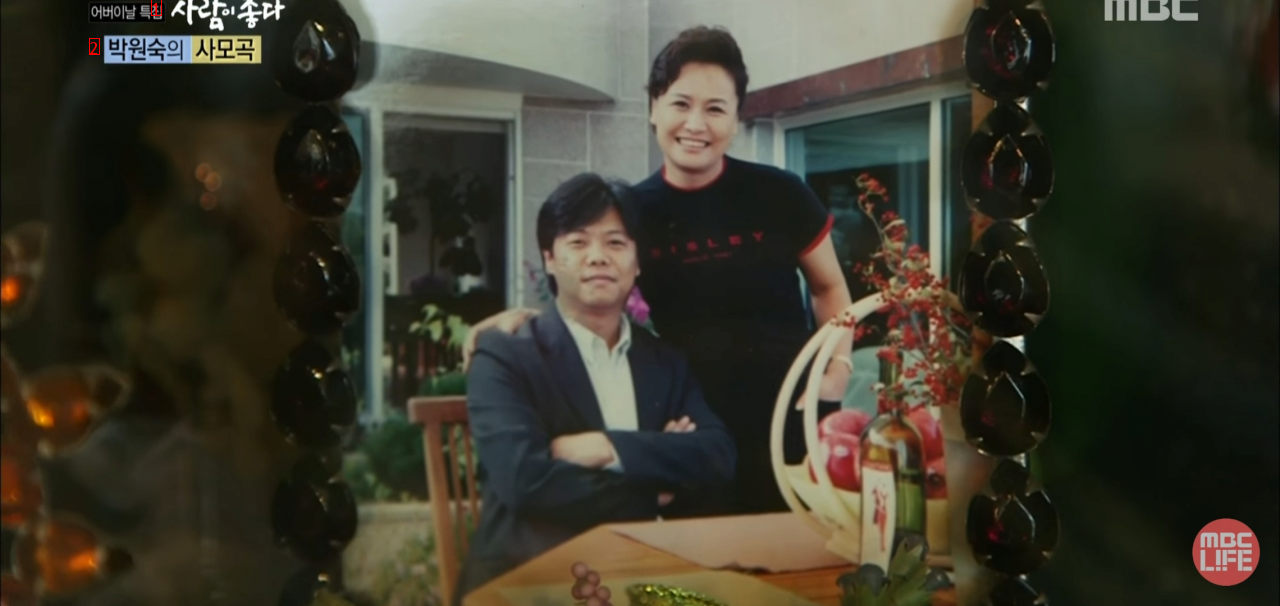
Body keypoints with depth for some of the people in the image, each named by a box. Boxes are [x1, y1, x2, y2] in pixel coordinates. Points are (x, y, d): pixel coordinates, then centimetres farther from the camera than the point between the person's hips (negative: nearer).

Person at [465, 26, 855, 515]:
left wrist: (838, 372, -5)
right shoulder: (634, 211, -2)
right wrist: (525, 316, -8)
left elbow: (829, 288, 8)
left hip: (791, 416, -1)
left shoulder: (778, 194, -6)